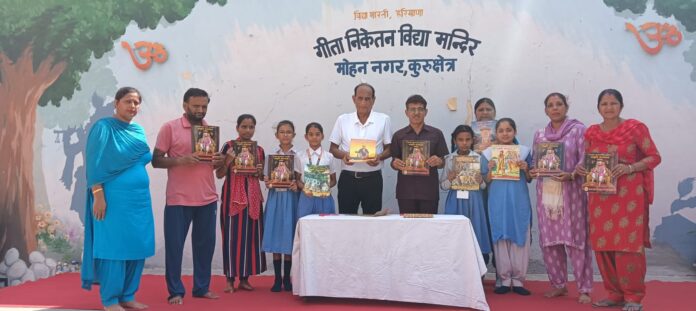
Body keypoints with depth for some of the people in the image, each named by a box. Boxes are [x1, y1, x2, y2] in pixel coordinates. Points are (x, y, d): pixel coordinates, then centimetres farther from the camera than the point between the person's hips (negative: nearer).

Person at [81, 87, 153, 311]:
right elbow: (95, 164, -11)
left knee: (137, 246, 7)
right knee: (114, 246, -2)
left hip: (140, 197, 7)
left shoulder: (139, 131, 15)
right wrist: (98, 195, -17)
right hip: (114, 197, -7)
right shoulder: (104, 127, -5)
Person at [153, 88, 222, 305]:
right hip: (178, 199, -4)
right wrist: (180, 160, -20)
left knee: (205, 243, 9)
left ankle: (202, 287, 21)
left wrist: (218, 161, -5)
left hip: (207, 198, 4)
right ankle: (175, 291, 13)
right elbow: (156, 161, -4)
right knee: (174, 245, 2)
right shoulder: (169, 128, -2)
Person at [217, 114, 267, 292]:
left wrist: (260, 171, -3)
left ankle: (244, 278, 15)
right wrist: (228, 160, -17)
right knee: (232, 235, -3)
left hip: (252, 196, 4)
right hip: (233, 195, -4)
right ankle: (230, 279, 5)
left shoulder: (259, 150, 11)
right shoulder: (229, 147, -1)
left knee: (250, 235, 5)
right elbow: (219, 174, -2)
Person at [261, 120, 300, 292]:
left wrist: (297, 184, -17)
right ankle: (277, 278, 12)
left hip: (291, 198, -1)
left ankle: (287, 278, 15)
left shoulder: (298, 155, 2)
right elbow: (266, 178, 8)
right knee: (275, 238, 2)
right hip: (275, 198, 1)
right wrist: (267, 183, -13)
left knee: (289, 238, 3)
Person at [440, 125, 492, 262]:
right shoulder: (449, 159, 4)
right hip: (455, 201, 0)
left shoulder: (478, 158, 3)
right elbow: (442, 186, 6)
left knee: (474, 232, 0)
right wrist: (450, 179, -14)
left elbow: (485, 185, 7)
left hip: (473, 201, 0)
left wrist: (481, 181, -14)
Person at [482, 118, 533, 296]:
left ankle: (518, 280, 11)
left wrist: (525, 169, -11)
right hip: (498, 202, 0)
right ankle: (505, 279, 12)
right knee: (500, 239, 2)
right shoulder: (488, 153, 3)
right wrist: (490, 169, -13)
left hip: (519, 201, 1)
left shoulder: (524, 151, 5)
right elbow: (486, 181, 5)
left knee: (520, 239, 1)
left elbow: (529, 179, 9)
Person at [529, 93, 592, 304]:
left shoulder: (578, 129, 1)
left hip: (571, 190, -4)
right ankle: (558, 284, 19)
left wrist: (570, 175, -22)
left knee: (576, 238, -3)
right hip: (546, 191, 4)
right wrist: (532, 171, -5)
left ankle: (584, 288, 6)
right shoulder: (539, 135, 13)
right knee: (549, 239, 6)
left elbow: (584, 160, -6)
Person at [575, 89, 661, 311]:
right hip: (600, 195, 4)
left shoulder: (635, 127, -3)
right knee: (603, 244, 4)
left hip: (629, 195, -4)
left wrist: (629, 168, -18)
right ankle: (615, 293, 17)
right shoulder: (591, 133, 9)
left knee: (628, 244, -4)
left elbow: (655, 157, -3)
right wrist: (580, 169, -5)